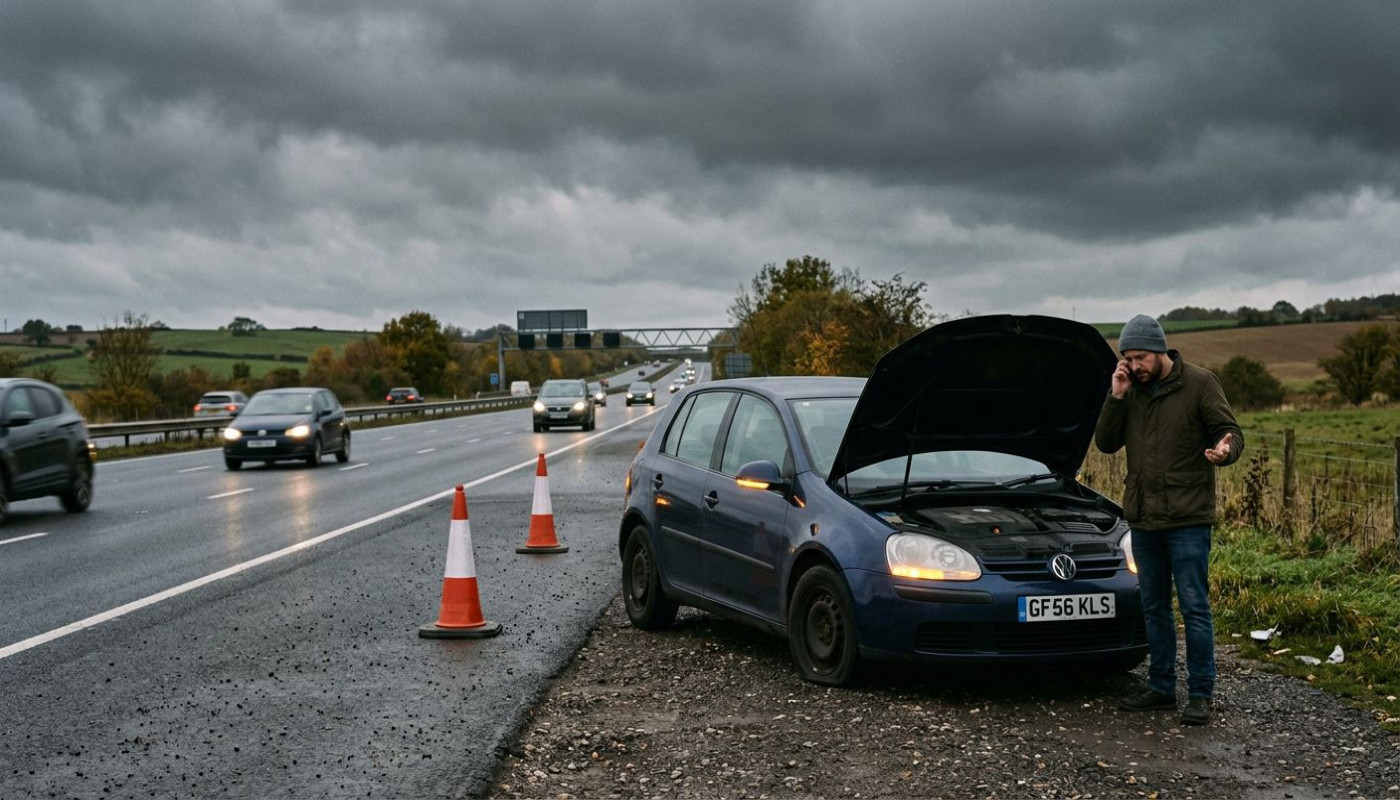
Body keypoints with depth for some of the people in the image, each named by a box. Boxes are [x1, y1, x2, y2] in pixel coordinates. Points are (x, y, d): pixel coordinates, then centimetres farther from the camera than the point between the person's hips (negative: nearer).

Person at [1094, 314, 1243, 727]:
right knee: (1154, 607, 13)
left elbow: (1230, 430, -6)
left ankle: (1201, 693, 4)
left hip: (1187, 518, -6)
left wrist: (1225, 450, -30)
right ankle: (1161, 688, 23)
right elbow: (1105, 444, 4)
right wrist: (1115, 398, -9)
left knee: (1194, 605, -3)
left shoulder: (1199, 383, -7)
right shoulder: (1130, 390, 7)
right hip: (1143, 518, 6)